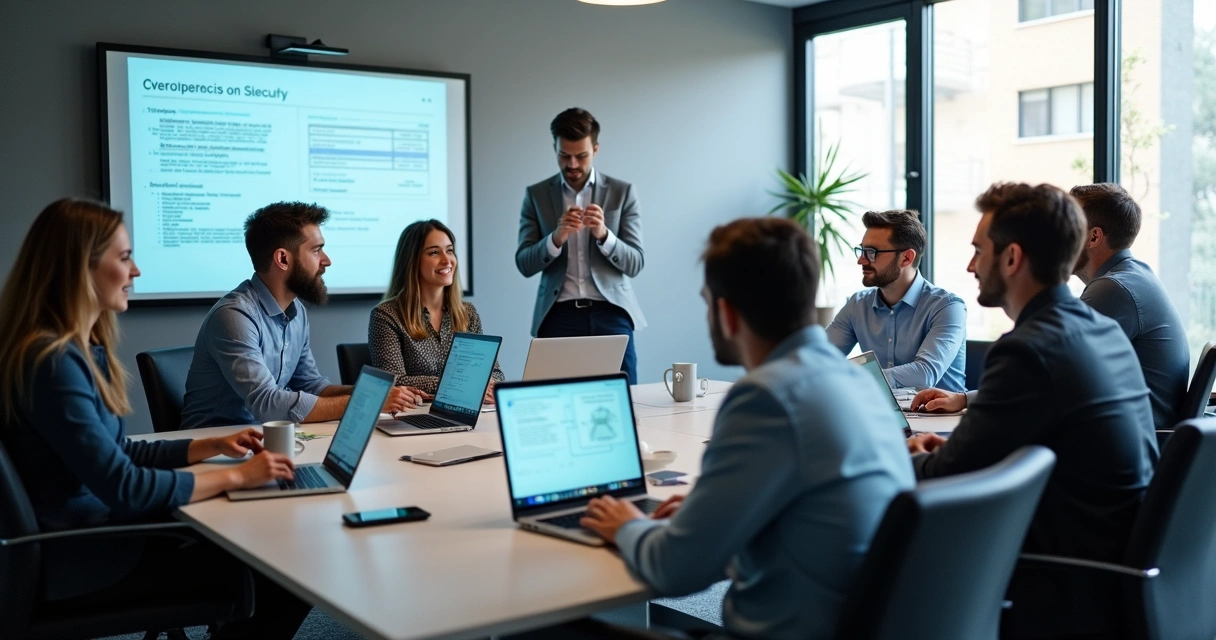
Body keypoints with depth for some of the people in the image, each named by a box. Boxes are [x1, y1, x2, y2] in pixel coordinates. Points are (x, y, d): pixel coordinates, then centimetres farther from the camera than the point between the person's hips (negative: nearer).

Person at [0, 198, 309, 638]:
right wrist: (235, 476, -16)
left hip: (104, 532, 9)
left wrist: (211, 446, 6)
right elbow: (123, 487, -24)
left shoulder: (83, 349, 9)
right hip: (88, 559, -9)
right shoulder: (50, 360, -22)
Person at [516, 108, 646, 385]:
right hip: (558, 316, 1)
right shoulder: (536, 195, 8)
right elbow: (524, 264, 2)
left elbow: (635, 264, 1)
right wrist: (556, 238, -17)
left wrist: (603, 235, -17)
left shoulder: (622, 192, 6)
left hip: (610, 313, 0)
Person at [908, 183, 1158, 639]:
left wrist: (913, 458, 4)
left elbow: (942, 480, -17)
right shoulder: (1104, 330, 6)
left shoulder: (1029, 348, -21)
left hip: (1072, 589, -8)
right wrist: (970, 400, 10)